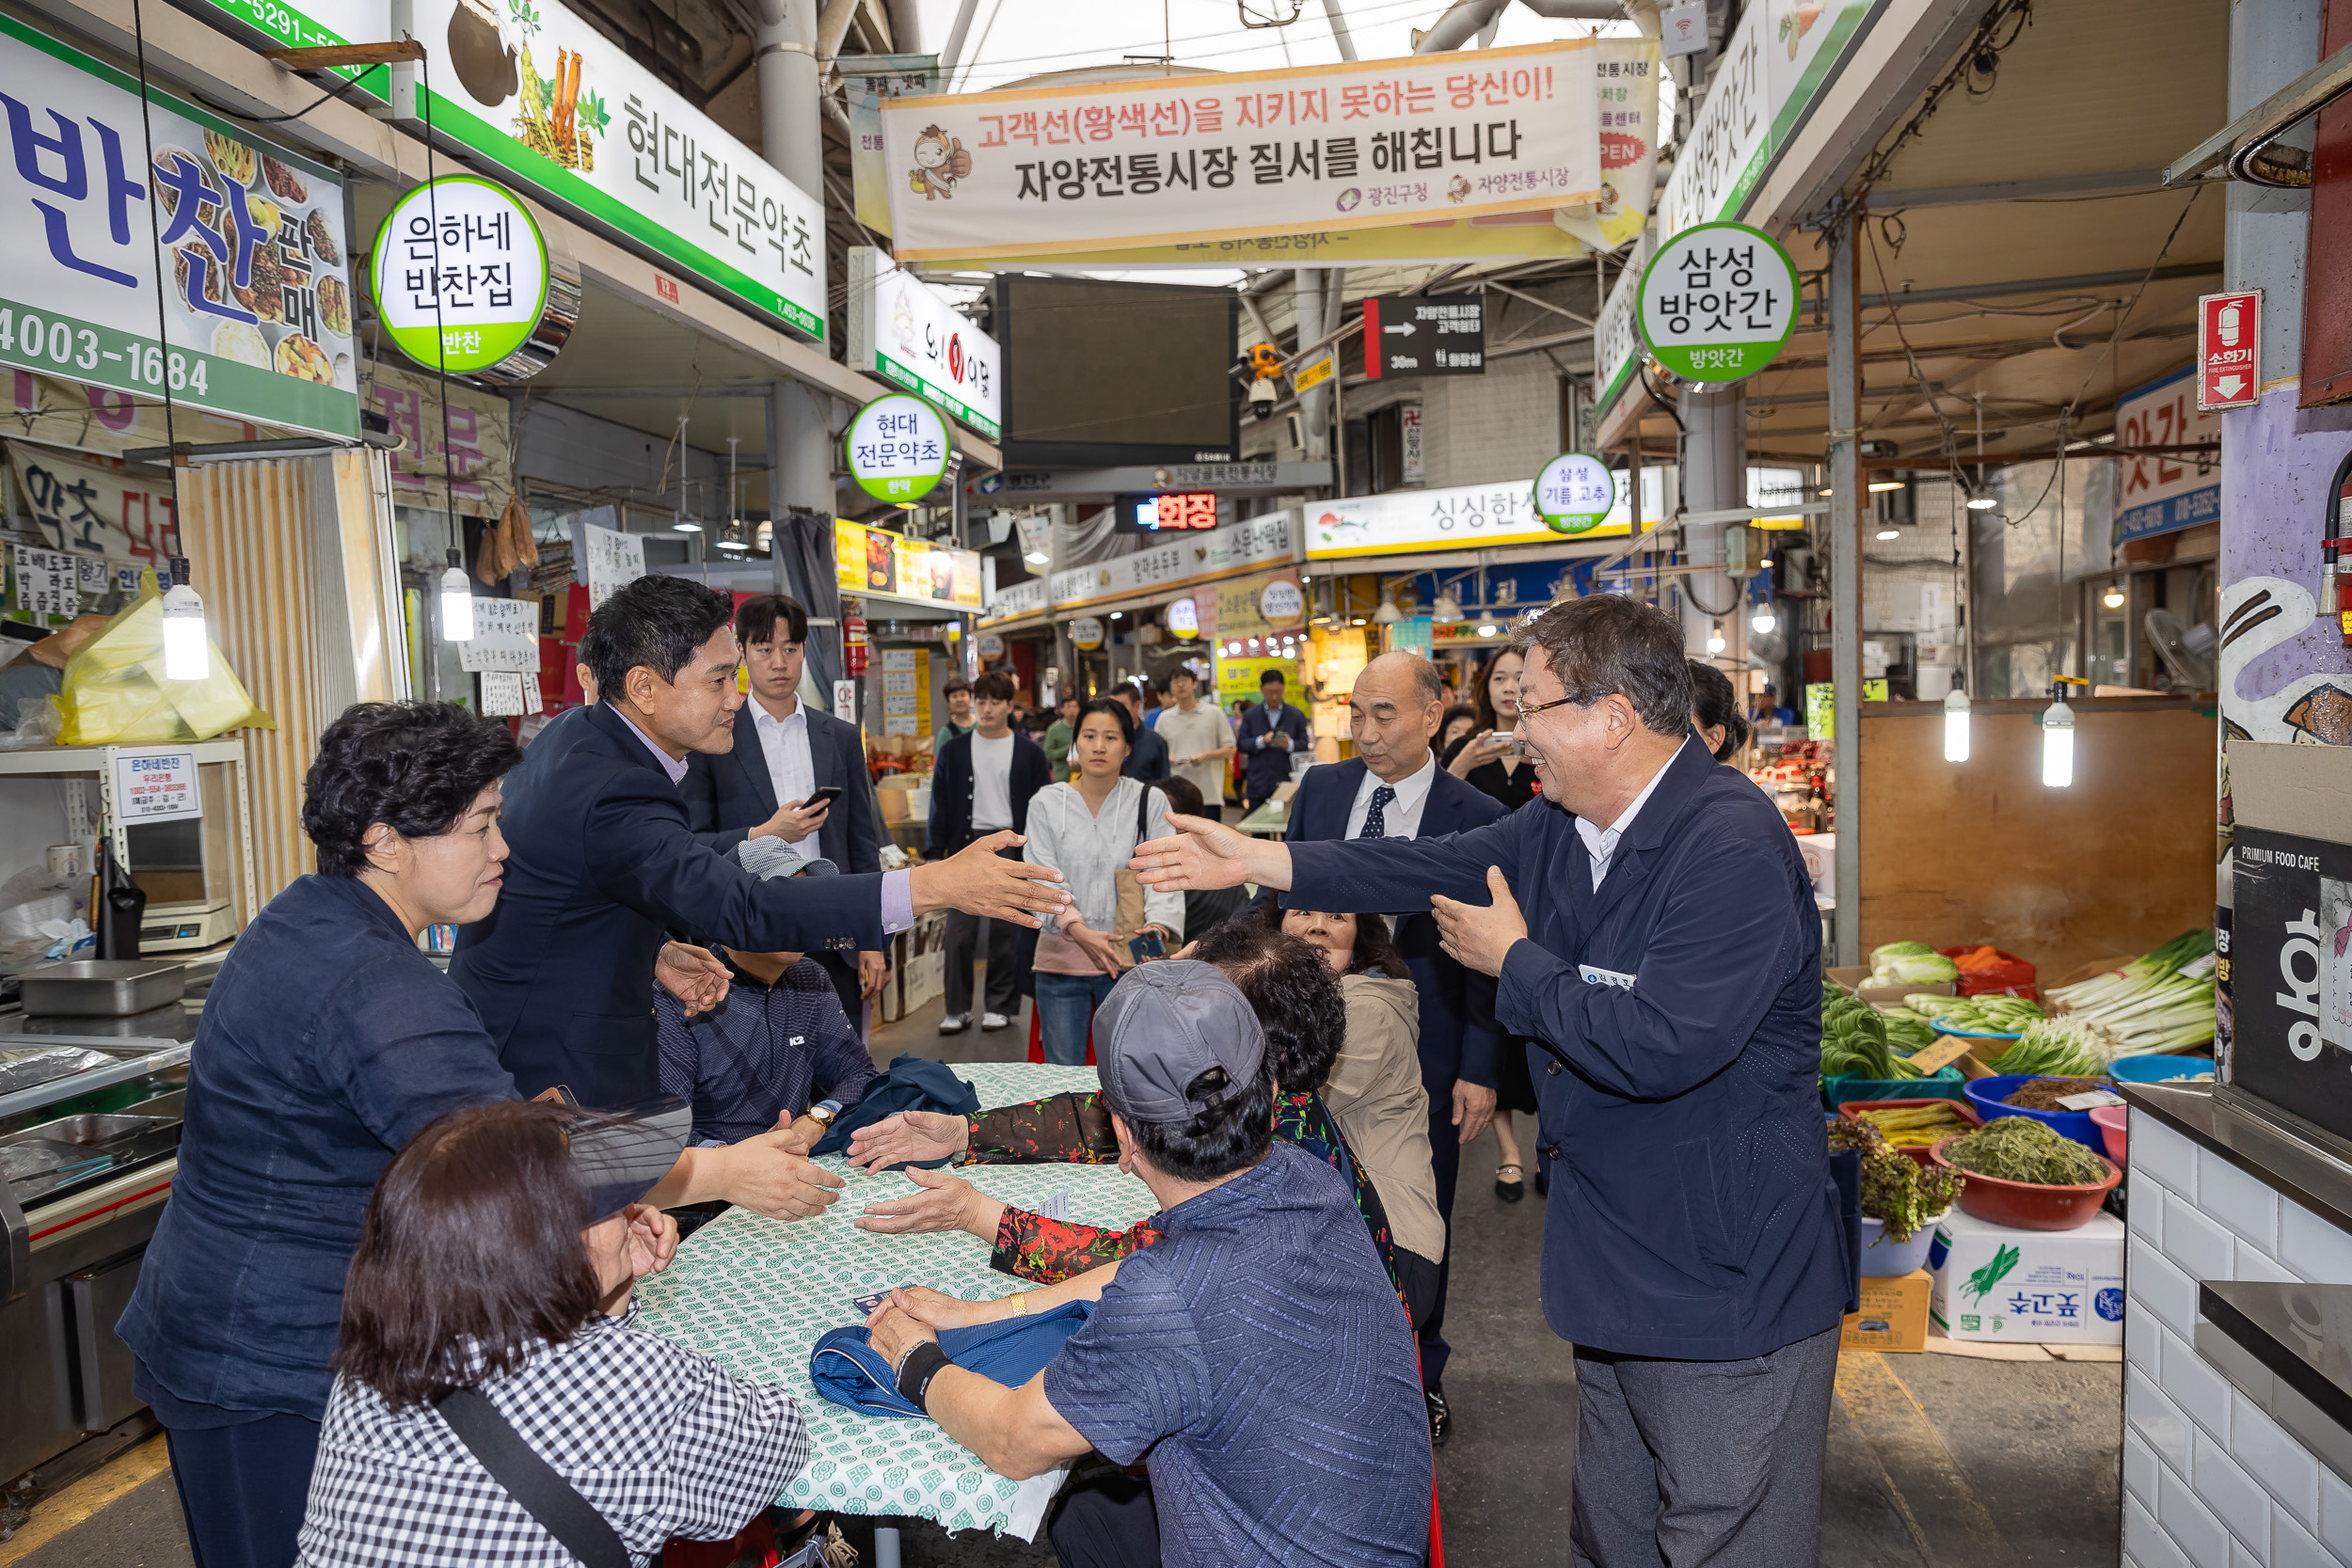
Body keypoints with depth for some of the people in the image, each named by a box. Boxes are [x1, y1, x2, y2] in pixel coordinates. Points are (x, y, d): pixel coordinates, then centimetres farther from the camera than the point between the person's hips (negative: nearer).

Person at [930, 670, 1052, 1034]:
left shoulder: (1029, 754, 3)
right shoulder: (953, 751, 6)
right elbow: (941, 806, 7)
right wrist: (936, 853, 1)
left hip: (1010, 847, -1)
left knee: (1006, 932, 5)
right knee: (959, 932, -2)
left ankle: (1001, 1005, 16)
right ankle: (958, 1009, 7)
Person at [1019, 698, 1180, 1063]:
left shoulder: (1150, 802, 2)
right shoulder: (1047, 804, 3)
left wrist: (1158, 926, -28)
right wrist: (1079, 931, -25)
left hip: (1128, 961, 0)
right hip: (1061, 959, 1)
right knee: (1063, 1074, 6)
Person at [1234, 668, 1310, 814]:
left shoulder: (1297, 716, 8)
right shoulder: (1250, 716, 10)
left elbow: (1304, 745, 3)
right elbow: (1241, 744, 2)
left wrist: (1289, 744, -18)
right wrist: (1262, 741, -14)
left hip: (1286, 784, -1)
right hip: (1258, 785, 1)